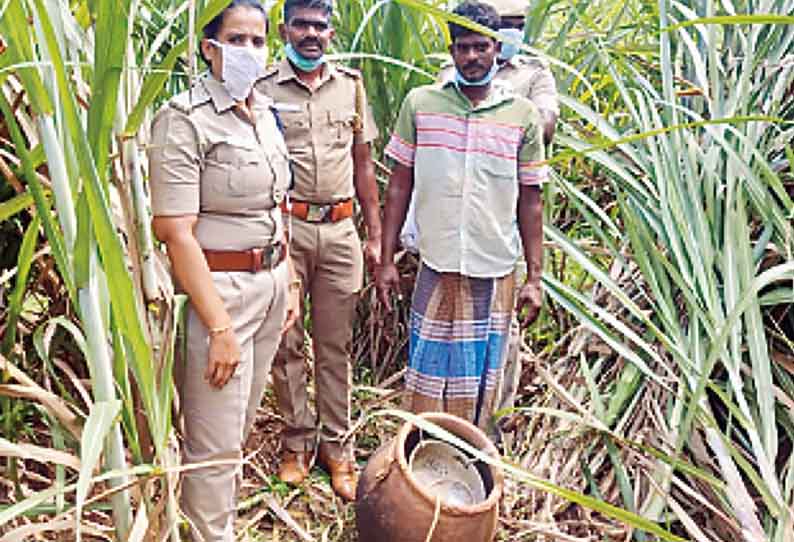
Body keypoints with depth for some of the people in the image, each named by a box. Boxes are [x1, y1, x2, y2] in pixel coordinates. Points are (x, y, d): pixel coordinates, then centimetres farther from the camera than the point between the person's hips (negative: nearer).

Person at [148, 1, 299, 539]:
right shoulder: (185, 119, -14)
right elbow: (177, 234, -19)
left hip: (271, 284, 7)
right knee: (216, 441, 4)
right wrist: (219, 328, -21)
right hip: (218, 288, -7)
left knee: (240, 424, 20)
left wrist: (289, 283, 13)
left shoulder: (265, 112, 9)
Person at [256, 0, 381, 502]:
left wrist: (375, 234, 9)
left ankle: (336, 447, 22)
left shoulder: (351, 85, 9)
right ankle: (298, 441, 25)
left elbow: (363, 164, 12)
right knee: (287, 343, 7)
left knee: (335, 345, 10)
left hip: (340, 230, 2)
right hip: (284, 228, -2)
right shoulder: (264, 88, 0)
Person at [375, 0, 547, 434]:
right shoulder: (419, 104, 2)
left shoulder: (523, 115, 2)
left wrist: (535, 278, 2)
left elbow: (530, 202, 4)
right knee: (427, 372, 7)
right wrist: (386, 260, 1)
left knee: (479, 380, 12)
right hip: (436, 268, 0)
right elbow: (399, 186, 5)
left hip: (495, 273, 1)